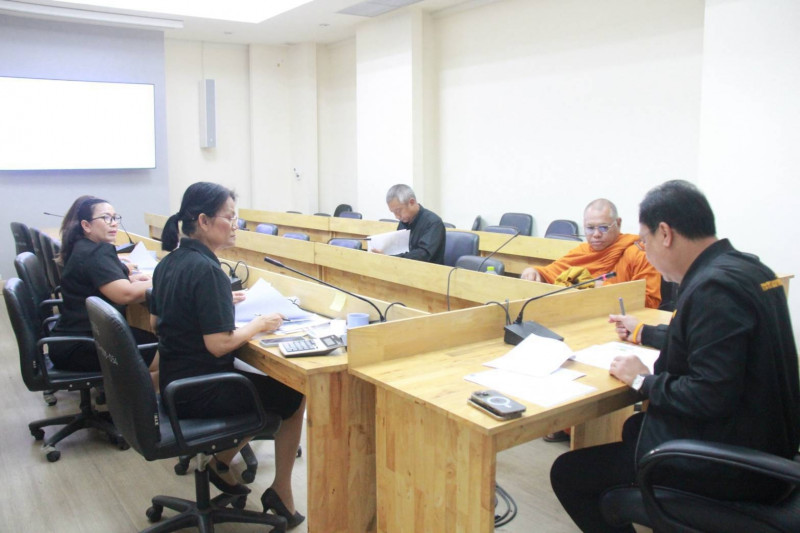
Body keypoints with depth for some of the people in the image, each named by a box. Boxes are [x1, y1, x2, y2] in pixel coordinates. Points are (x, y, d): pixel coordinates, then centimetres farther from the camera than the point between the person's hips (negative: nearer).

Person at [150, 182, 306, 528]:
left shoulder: (168, 262, 3)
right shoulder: (206, 270, -24)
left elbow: (155, 323, 15)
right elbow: (218, 344, -26)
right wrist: (258, 325, -9)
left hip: (175, 383, 9)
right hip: (201, 392, -9)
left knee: (265, 382, 24)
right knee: (294, 395, 8)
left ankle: (221, 463, 23)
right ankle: (281, 492, 18)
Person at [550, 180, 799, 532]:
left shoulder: (714, 287, -25)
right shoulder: (748, 268, 6)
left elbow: (711, 395, -30)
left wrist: (643, 381, -13)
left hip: (729, 464, -10)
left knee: (567, 474, -5)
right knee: (636, 427, 33)